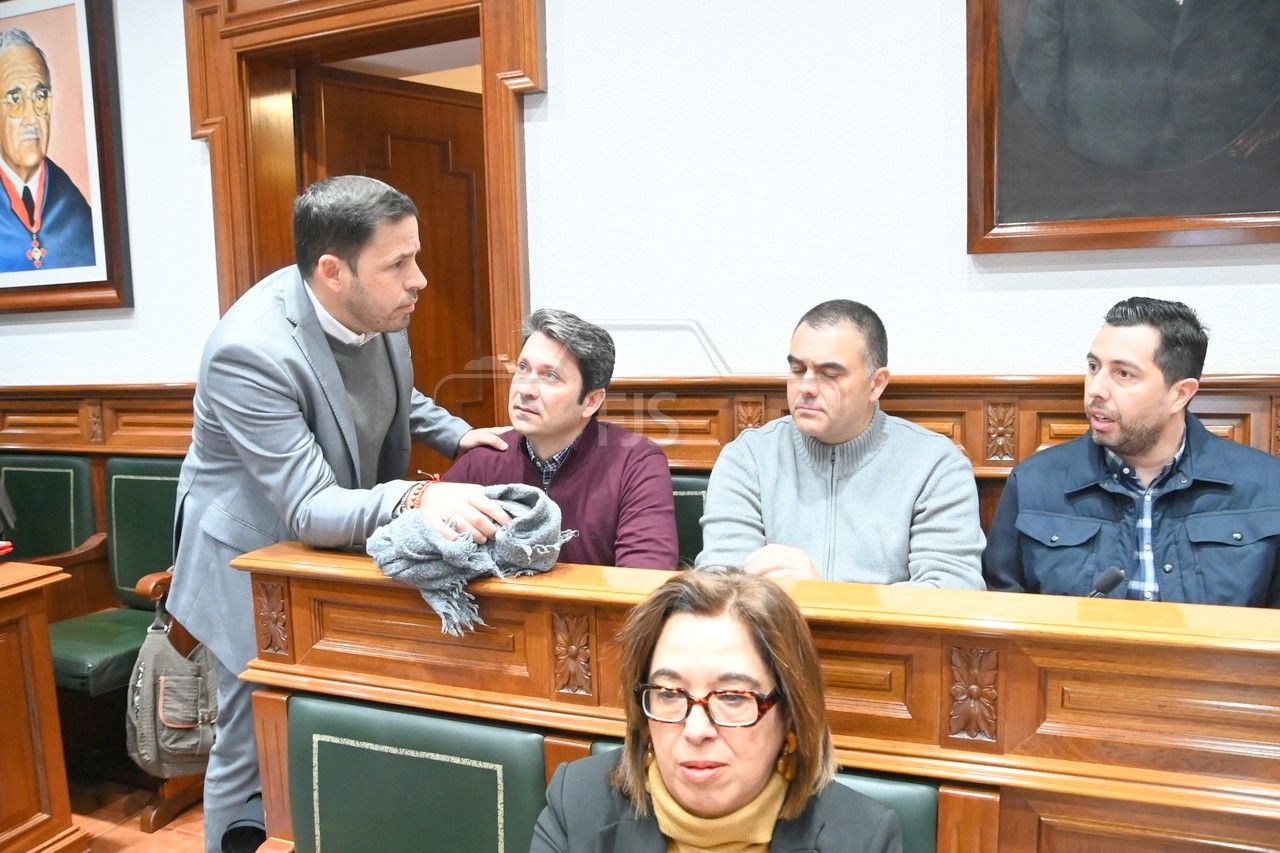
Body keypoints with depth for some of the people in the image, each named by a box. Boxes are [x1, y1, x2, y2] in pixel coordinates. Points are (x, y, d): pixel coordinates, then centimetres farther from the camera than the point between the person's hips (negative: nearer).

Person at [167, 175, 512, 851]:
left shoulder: (379, 306, -11)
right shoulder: (250, 350, -32)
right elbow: (310, 511, -34)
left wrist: (458, 435, 1)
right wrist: (415, 501, -50)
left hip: (349, 538, 6)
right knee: (253, 751, 9)